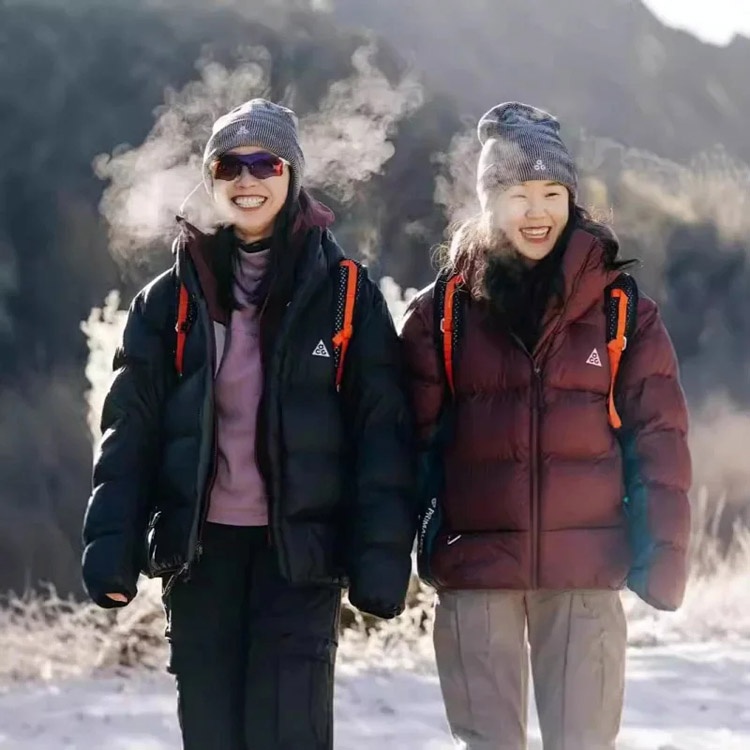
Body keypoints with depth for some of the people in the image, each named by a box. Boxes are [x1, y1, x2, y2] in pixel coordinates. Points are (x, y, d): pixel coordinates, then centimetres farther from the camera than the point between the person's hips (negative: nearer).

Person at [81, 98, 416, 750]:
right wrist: (111, 542, -7)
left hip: (299, 550, -2)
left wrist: (382, 553, -11)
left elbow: (382, 431, -3)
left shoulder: (344, 294, 1)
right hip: (199, 549, 3)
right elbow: (130, 428, 4)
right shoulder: (172, 298, 7)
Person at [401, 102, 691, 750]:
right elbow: (415, 436, 3)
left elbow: (658, 437, 1)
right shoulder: (445, 308, 4)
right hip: (476, 568, 1)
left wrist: (663, 552, -5)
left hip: (587, 571, 0)